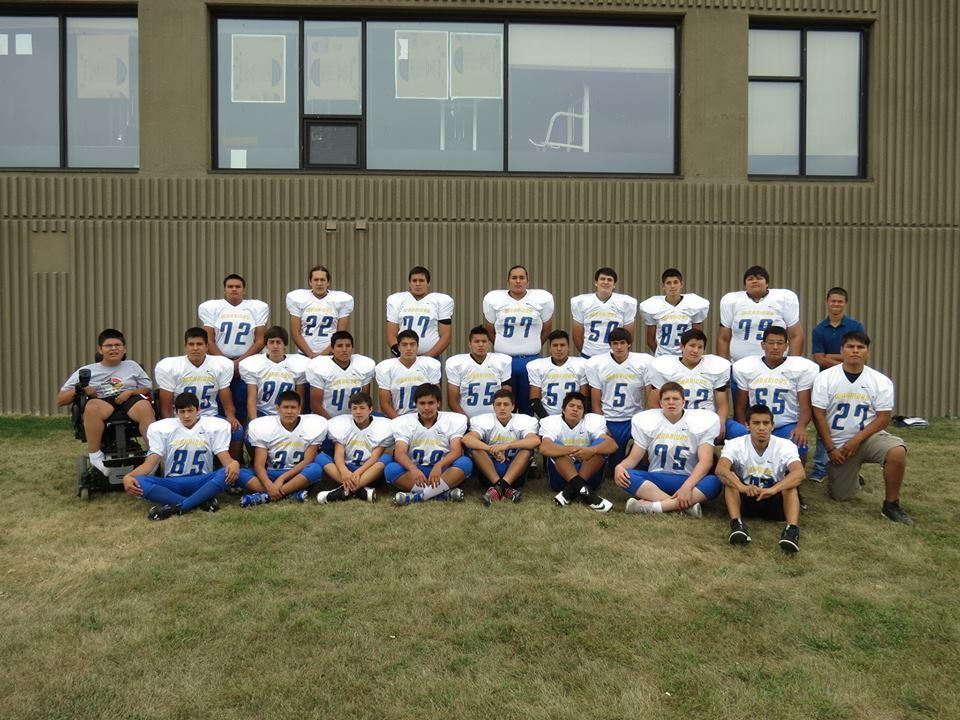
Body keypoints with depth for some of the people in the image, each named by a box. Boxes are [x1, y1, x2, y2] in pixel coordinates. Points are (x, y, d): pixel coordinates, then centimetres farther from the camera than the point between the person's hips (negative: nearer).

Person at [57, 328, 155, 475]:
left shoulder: (132, 366, 21)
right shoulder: (86, 370, 18)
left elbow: (149, 388, 13)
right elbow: (60, 400, 17)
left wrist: (130, 392, -7)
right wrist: (78, 391, -4)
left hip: (129, 402, 0)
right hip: (102, 404, 0)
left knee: (145, 406, -37)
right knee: (92, 406, -38)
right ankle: (94, 456, -25)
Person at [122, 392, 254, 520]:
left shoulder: (215, 426, -2)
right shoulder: (161, 428, 1)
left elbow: (226, 459, -8)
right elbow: (150, 463, -3)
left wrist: (234, 463, -34)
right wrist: (129, 476, -25)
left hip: (203, 482, -1)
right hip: (173, 484, 1)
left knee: (232, 473, -33)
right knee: (139, 483, -30)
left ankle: (175, 507, -30)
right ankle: (203, 501, -30)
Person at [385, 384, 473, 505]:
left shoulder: (453, 420, -3)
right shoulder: (404, 422, -2)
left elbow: (456, 451, -15)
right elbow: (400, 453, -15)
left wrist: (439, 466, -36)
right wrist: (413, 469, -38)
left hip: (442, 472, 0)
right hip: (414, 472, 1)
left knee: (465, 462, -30)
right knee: (391, 469, -29)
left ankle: (417, 496, -33)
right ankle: (444, 493, -32)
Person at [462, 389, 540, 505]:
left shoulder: (524, 421, -6)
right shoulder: (484, 420, -6)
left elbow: (536, 440, -28)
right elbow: (466, 439, -26)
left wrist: (507, 445, -40)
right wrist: (492, 449, -40)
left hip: (515, 472, 0)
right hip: (489, 472, 0)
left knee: (528, 448, -26)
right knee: (474, 447, -25)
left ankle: (499, 487, -38)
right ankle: (504, 488, -33)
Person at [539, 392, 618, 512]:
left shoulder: (593, 420, -4)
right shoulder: (551, 422, -8)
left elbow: (613, 445, -20)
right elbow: (544, 448, -28)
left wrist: (591, 450, -42)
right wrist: (572, 450, -44)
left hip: (589, 476, 1)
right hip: (561, 477, -1)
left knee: (601, 444, -22)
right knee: (557, 446, -27)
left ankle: (571, 491, -29)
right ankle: (582, 489, -42)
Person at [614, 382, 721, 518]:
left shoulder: (700, 422, -4)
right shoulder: (647, 421, 1)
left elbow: (706, 460, -13)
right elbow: (634, 457, 1)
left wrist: (687, 486, -30)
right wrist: (619, 467, -23)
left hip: (687, 480, -1)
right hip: (656, 480, 1)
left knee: (714, 482, -33)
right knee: (623, 475, -29)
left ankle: (652, 506, -37)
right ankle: (686, 505, -36)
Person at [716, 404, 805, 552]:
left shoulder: (785, 446, -13)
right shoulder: (735, 445, -14)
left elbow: (799, 473, -32)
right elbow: (720, 470, -32)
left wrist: (773, 489, -49)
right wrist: (742, 487, -51)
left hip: (774, 501, 0)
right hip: (745, 500, 0)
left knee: (790, 482, -29)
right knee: (729, 478, -27)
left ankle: (792, 529, -42)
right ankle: (737, 523, -38)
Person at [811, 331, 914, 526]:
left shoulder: (881, 381, -6)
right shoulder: (825, 378, -7)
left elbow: (883, 418, -6)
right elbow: (818, 415, -7)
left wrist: (856, 440, -17)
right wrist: (831, 448, -11)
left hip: (868, 437, 0)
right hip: (837, 444, 0)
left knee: (897, 451, -32)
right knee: (840, 496, 1)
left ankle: (891, 505, -13)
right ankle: (852, 477, 38)